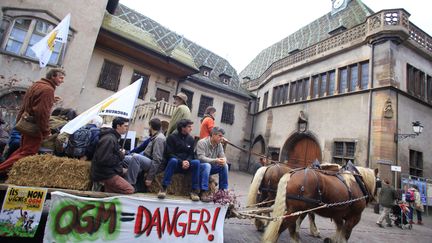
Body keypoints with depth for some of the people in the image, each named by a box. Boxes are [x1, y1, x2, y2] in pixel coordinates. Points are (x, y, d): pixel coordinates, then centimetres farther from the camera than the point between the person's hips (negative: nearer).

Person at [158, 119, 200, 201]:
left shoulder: (191, 139, 7)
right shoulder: (172, 137, -4)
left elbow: (191, 154, 6)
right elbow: (170, 154, -10)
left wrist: (187, 161, -18)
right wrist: (181, 162, -23)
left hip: (186, 164, 3)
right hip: (174, 163, -3)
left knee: (196, 162, -26)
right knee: (173, 160, -37)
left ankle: (195, 190, -22)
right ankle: (164, 188, -29)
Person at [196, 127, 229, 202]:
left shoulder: (219, 145, 0)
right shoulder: (202, 142, -20)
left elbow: (223, 156, -2)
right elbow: (201, 158, -28)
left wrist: (223, 160, -28)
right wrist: (215, 161, -38)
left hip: (210, 167, 6)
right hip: (200, 167, -6)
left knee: (225, 166, -15)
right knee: (207, 165, -37)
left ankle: (223, 190, -5)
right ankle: (204, 192, -36)